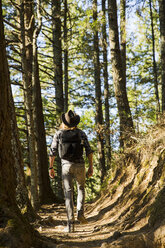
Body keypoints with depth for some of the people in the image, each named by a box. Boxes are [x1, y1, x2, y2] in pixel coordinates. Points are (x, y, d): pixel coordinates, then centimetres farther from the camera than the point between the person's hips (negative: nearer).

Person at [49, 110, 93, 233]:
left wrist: (51, 168, 9)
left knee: (68, 194, 4)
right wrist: (91, 167, 4)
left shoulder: (59, 133, 2)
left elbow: (52, 152, 0)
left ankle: (70, 223, -3)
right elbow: (89, 150, -2)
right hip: (79, 165, 0)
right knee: (81, 188, 24)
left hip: (66, 166, 0)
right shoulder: (81, 133, 2)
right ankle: (80, 212, 6)